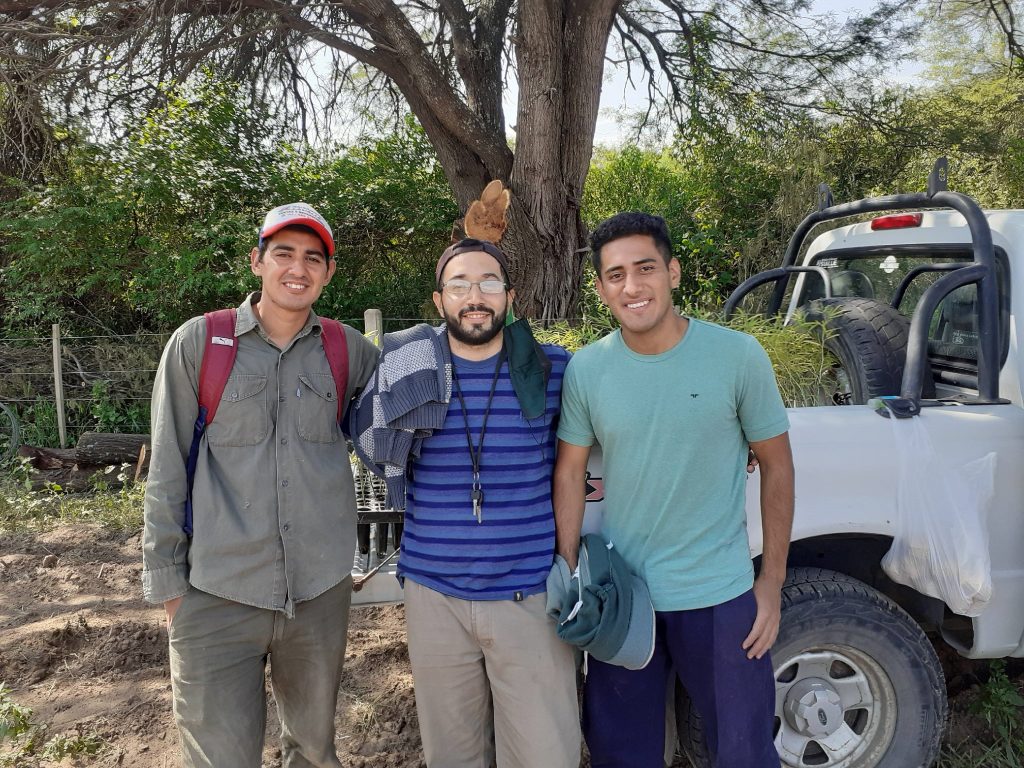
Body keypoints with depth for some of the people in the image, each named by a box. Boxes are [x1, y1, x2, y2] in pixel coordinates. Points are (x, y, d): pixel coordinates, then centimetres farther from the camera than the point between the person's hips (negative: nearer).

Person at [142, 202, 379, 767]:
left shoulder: (346, 350, 4)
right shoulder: (197, 343, -2)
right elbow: (167, 472, 1)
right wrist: (167, 579, 1)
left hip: (321, 589, 3)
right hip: (216, 595, -2)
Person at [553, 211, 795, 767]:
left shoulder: (738, 356, -10)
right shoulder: (585, 369, -5)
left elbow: (776, 467, -2)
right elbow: (570, 474, 1)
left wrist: (772, 579, -3)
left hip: (720, 595, -1)